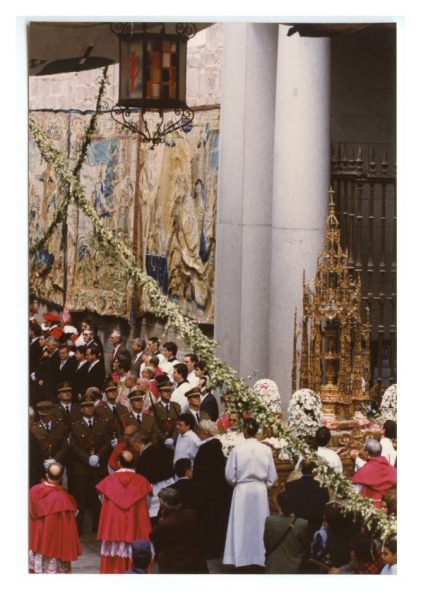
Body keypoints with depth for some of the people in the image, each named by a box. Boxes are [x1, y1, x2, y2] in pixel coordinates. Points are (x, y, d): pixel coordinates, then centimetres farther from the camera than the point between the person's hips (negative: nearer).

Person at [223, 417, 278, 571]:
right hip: (260, 490, 1)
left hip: (242, 490, -1)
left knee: (241, 525, 7)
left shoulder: (237, 450, -12)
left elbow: (229, 476, -5)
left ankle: (241, 559, 7)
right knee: (258, 524, 11)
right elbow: (272, 477, -1)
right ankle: (258, 558, 13)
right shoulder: (266, 450, -7)